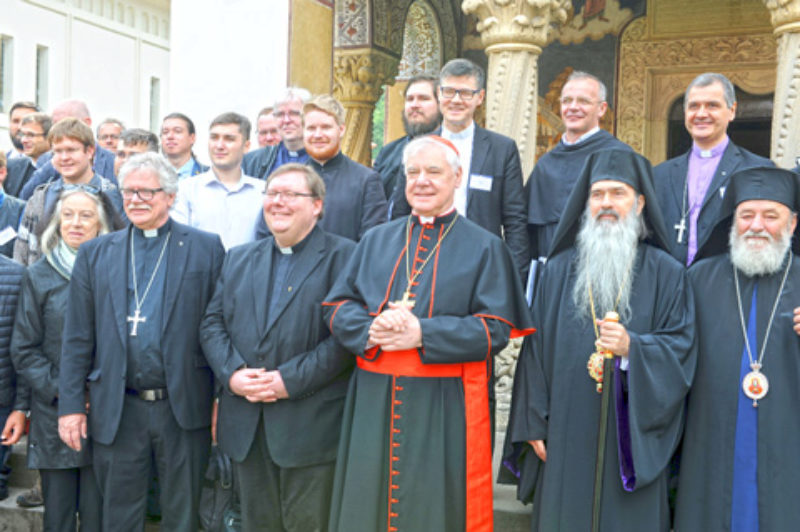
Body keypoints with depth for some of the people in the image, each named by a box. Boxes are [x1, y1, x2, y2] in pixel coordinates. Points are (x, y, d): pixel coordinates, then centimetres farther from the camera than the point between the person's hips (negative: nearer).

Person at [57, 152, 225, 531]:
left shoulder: (206, 248, 1)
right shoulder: (95, 253, 7)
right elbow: (77, 337, 6)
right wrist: (71, 405, 1)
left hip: (184, 409, -2)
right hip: (116, 412, 2)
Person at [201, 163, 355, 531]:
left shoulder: (343, 257, -4)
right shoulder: (239, 259, 16)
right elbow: (212, 323, 10)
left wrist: (291, 380, -18)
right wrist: (232, 373, -8)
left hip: (310, 427, -5)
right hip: (246, 427, 5)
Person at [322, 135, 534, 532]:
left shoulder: (484, 247, 2)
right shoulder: (376, 241, 13)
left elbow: (496, 329, -7)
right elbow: (337, 307, 8)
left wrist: (424, 333, -19)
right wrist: (371, 328, -15)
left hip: (445, 412, -3)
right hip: (373, 407, 3)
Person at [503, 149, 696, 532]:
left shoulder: (666, 274, 3)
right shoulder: (558, 271, 7)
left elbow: (681, 348, -2)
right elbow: (536, 349, 5)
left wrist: (632, 348, -21)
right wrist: (533, 424, 0)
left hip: (632, 443, -1)